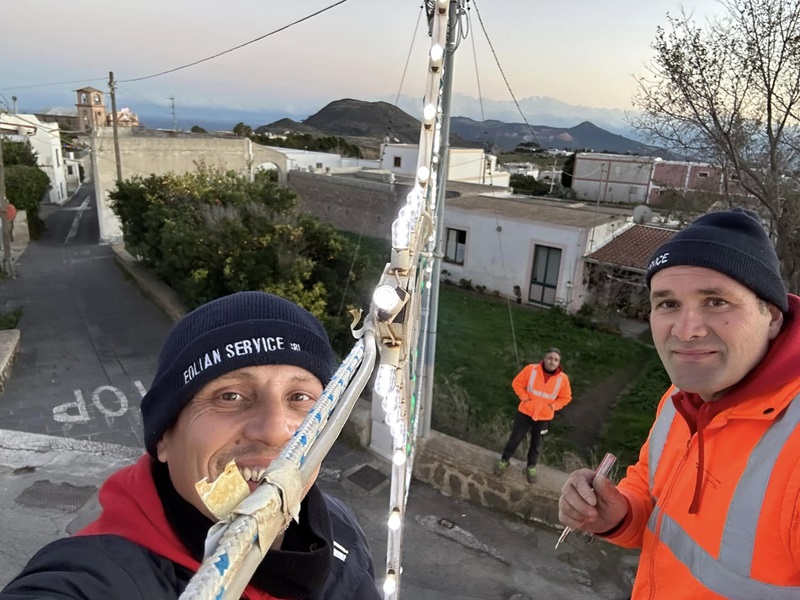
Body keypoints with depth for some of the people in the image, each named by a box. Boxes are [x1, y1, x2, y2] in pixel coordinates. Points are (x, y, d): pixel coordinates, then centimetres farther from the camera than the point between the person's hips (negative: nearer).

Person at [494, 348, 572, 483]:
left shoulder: (563, 378, -12)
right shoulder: (531, 369, -16)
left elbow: (566, 397, 3)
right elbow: (517, 383, -3)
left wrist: (553, 406, -9)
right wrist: (524, 397, -13)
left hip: (544, 417, 1)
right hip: (525, 413, -1)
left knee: (536, 443, 18)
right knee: (515, 438, 9)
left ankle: (531, 466, 38)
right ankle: (504, 460, 31)